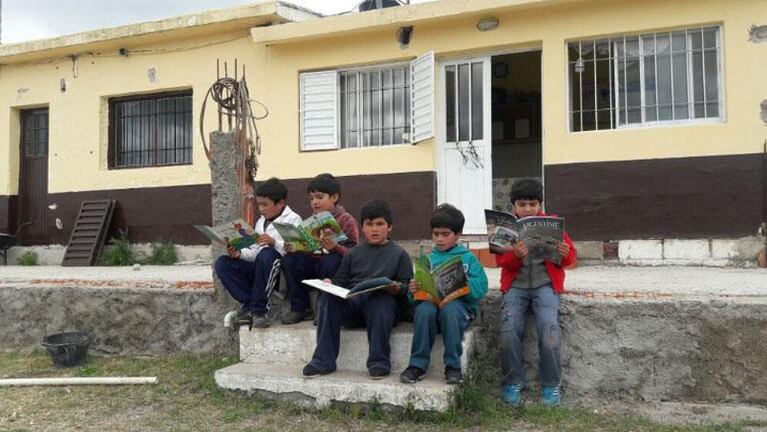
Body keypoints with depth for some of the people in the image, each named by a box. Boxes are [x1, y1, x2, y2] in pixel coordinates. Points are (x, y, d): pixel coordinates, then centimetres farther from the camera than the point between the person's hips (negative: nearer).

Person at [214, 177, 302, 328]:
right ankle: (251, 305, -18)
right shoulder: (261, 222, 22)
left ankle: (258, 309, -26)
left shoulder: (293, 219, -1)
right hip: (259, 269, 7)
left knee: (267, 254, -38)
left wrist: (274, 243, -30)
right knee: (222, 263, -10)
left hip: (279, 270, -7)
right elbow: (255, 252, 17)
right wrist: (240, 253, -3)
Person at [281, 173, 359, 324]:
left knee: (332, 260, -35)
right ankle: (300, 308, -5)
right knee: (289, 259, -16)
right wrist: (292, 247, -11)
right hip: (313, 263, 5)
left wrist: (335, 247, -34)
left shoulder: (346, 220, -6)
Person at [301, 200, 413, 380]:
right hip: (351, 301, 4)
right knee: (327, 298, -26)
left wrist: (397, 288, -16)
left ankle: (379, 362, -26)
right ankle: (323, 361, -23)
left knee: (381, 301, -38)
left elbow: (407, 286, 6)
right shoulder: (353, 254, 25)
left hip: (382, 299, -3)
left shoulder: (399, 254, 14)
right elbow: (341, 281, 20)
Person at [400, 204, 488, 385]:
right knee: (424, 310, -32)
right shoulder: (428, 259, 17)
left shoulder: (468, 258, 11)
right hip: (432, 301, 2)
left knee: (450, 309, -36)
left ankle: (453, 366, -21)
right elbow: (415, 298, 12)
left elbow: (481, 287, -5)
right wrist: (414, 290, -12)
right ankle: (418, 365, -22)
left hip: (460, 304, -2)